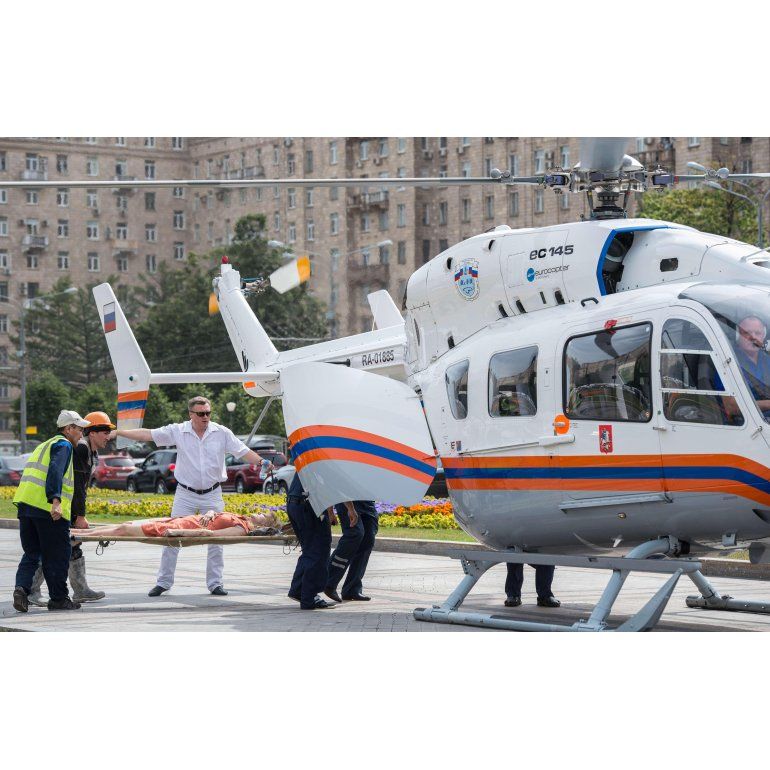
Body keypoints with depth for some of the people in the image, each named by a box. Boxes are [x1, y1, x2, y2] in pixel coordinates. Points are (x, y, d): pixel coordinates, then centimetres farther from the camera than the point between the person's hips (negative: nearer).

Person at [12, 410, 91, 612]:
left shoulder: (45, 445, 27)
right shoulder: (63, 445, -1)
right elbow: (55, 471, -18)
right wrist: (55, 500, -29)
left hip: (25, 504, 8)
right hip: (49, 509, -8)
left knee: (31, 553, 12)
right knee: (57, 556, 3)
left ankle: (22, 587, -8)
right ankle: (58, 598, 10)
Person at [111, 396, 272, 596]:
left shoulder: (222, 433, -2)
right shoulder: (178, 431, -4)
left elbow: (244, 451, -1)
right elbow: (147, 434, -6)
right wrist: (118, 433, -11)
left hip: (212, 495, 1)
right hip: (185, 495, -1)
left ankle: (215, 583, 14)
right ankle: (163, 582, 10)